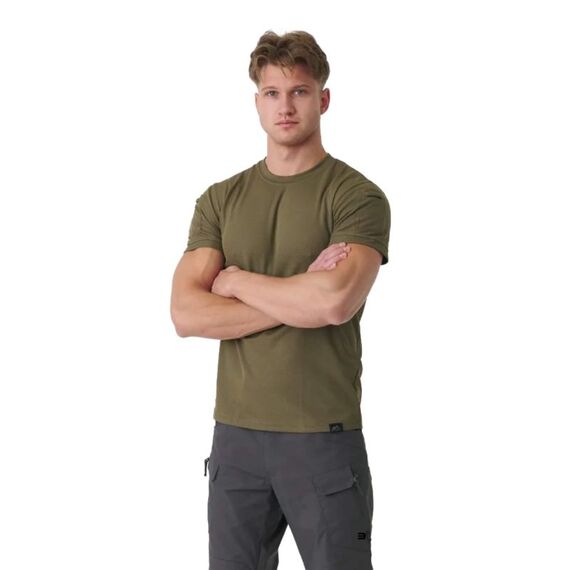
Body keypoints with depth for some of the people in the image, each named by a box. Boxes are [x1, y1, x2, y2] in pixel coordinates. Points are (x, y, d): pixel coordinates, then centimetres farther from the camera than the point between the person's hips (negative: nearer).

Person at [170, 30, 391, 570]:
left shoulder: (356, 195, -5)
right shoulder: (221, 199, 7)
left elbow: (336, 302, -22)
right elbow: (186, 313, -5)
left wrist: (237, 281, -7)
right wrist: (301, 299, -13)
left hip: (324, 437, -4)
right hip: (235, 433, 4)